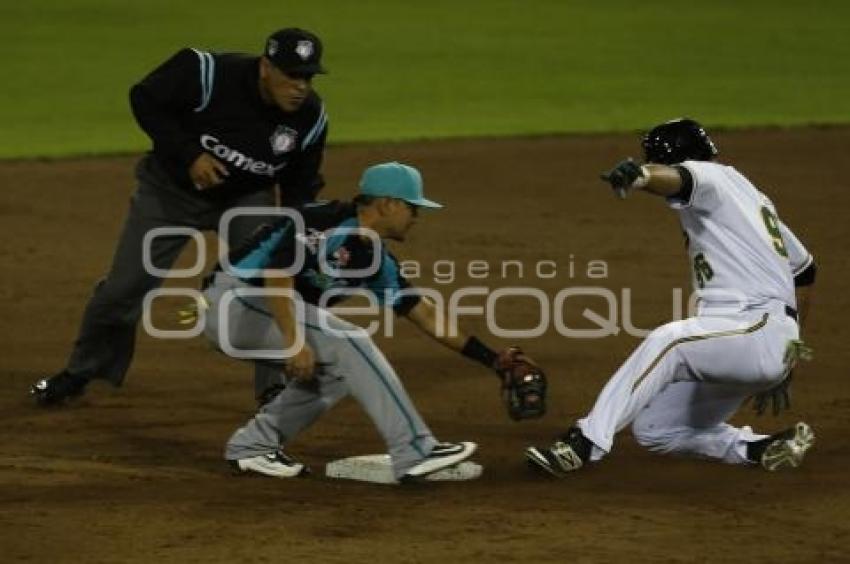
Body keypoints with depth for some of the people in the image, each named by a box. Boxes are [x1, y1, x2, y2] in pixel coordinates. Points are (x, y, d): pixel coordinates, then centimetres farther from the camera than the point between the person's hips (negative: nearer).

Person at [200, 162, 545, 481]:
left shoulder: (377, 263, 11)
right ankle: (414, 453, -19)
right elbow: (277, 268, -27)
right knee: (349, 342, -18)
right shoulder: (332, 222, -16)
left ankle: (254, 445, 11)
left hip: (255, 311, 10)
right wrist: (294, 340, -32)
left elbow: (427, 314, 14)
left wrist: (492, 360, 11)